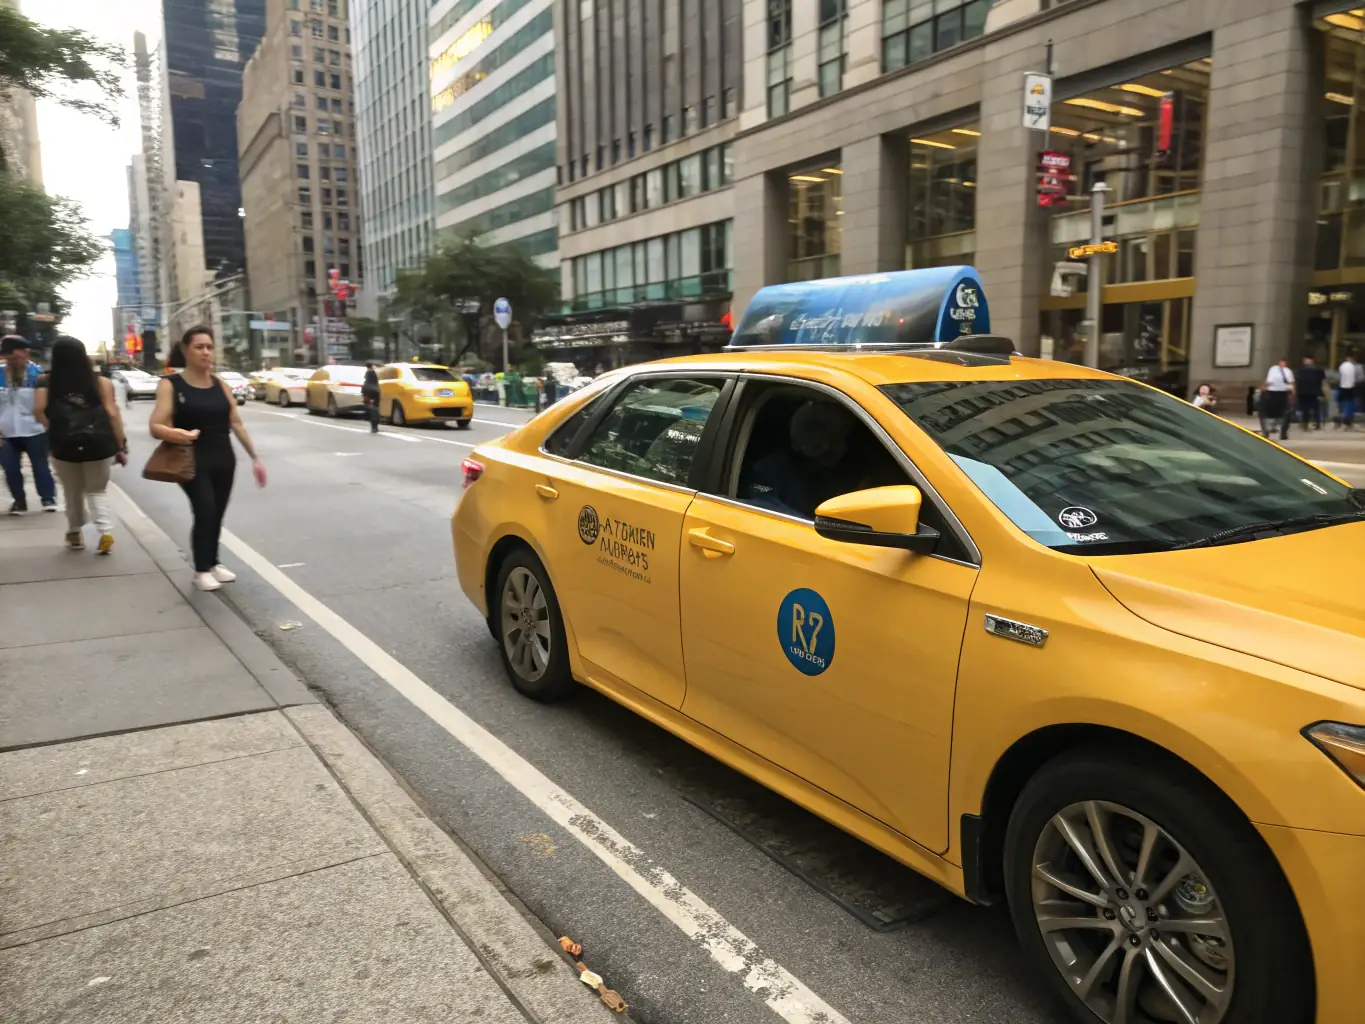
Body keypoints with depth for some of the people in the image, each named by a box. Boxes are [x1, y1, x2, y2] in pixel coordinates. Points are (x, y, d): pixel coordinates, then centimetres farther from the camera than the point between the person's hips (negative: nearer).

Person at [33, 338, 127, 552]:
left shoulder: (47, 382, 0)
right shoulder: (100, 382, -2)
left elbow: (38, 411, -10)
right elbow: (112, 414, -6)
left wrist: (55, 430, 6)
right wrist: (121, 445, -2)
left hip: (64, 446, 0)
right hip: (98, 445, 0)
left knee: (73, 493, 18)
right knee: (97, 492, 11)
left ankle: (74, 533, 32)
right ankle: (106, 532, -8)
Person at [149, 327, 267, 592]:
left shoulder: (220, 385, 8)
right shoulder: (171, 384, -6)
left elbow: (237, 424, 9)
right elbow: (156, 427, -13)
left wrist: (255, 457, 6)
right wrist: (175, 434, -36)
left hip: (224, 460, 4)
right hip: (192, 462, -4)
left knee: (217, 515, 7)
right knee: (205, 512, -14)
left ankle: (213, 563, 25)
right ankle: (201, 570, 1)